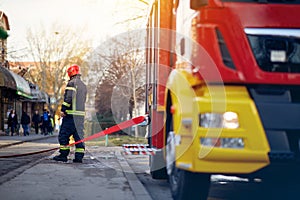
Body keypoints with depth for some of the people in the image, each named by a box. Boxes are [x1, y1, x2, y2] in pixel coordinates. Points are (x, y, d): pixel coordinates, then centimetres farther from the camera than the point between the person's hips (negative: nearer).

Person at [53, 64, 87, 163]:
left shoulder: (72, 83, -7)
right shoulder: (83, 85, 20)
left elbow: (68, 98, -16)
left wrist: (63, 110, -14)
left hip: (71, 114, -8)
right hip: (81, 114, 8)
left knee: (64, 134, -1)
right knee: (79, 135, 6)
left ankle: (63, 155, -2)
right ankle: (79, 156, 2)